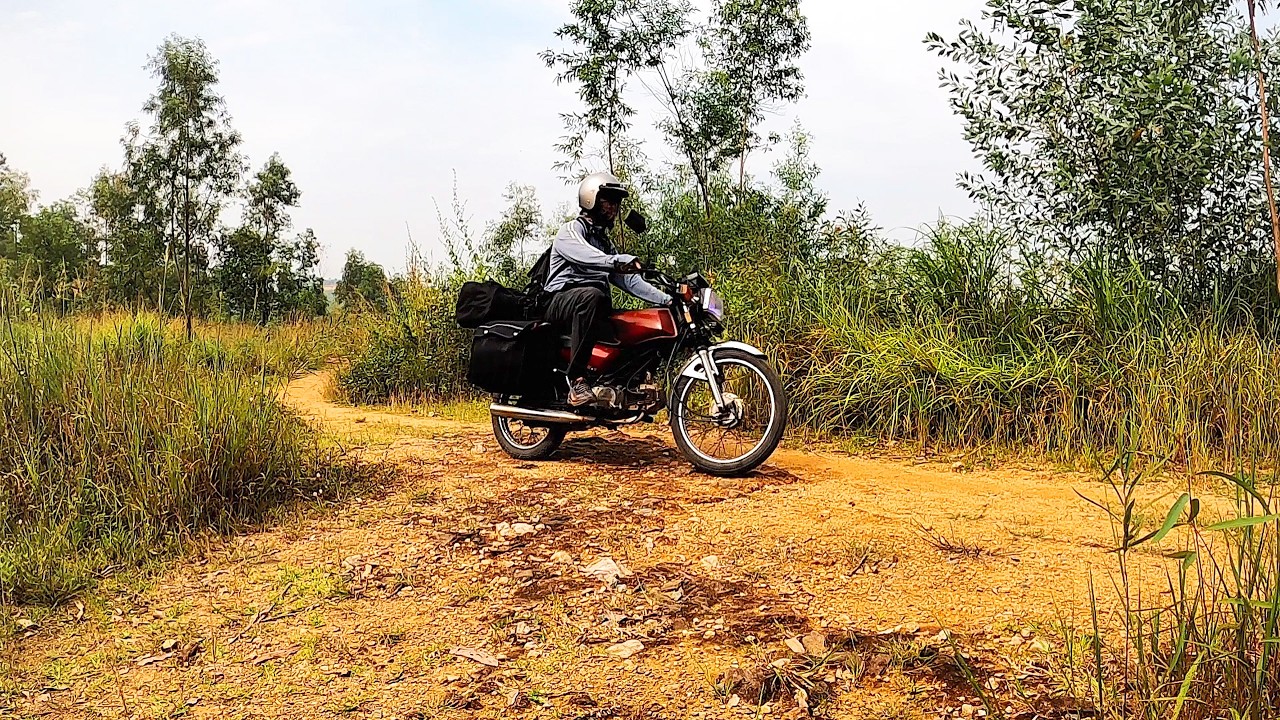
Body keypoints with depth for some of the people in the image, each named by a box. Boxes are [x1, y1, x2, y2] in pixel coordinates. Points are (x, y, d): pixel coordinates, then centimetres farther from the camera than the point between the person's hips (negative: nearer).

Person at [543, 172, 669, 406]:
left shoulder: (605, 243, 28)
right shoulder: (571, 231, 3)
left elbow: (629, 280, 20)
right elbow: (583, 256, -22)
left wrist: (667, 299, 6)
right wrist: (618, 261, -42)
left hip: (599, 310, 7)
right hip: (561, 300, -7)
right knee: (591, 295, -41)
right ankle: (577, 381, -45)